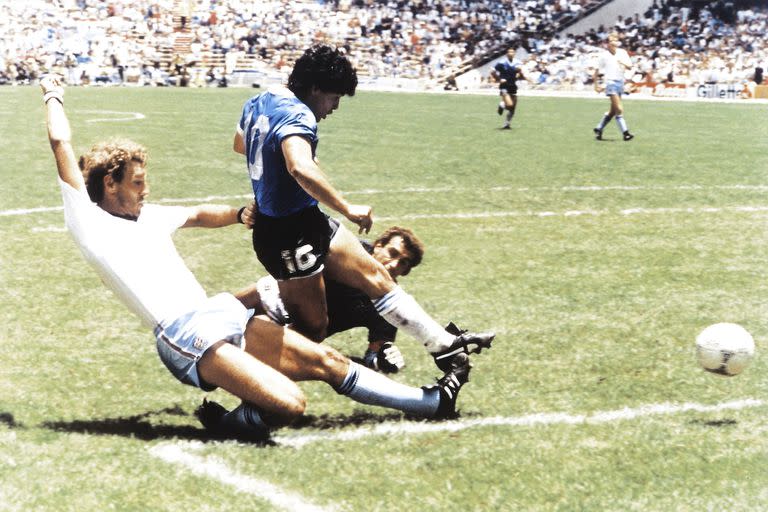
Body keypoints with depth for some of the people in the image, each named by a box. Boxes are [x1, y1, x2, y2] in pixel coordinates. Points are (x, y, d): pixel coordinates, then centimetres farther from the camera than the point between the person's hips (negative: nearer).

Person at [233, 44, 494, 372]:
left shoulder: (258, 103, 7)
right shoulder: (297, 115, -23)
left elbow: (240, 144, 29)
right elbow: (301, 169, -43)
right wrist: (347, 209, -36)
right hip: (293, 236, -10)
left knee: (375, 276, 11)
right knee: (312, 330, -2)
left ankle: (443, 344, 15)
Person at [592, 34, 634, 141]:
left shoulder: (622, 53, 7)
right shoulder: (604, 55, -2)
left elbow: (630, 67, 4)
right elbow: (597, 71, 4)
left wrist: (624, 64, -17)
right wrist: (597, 85, 2)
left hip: (620, 82, 5)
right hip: (610, 81, -5)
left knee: (613, 111, 10)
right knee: (619, 109, -15)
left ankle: (599, 129, 24)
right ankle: (625, 132, -14)